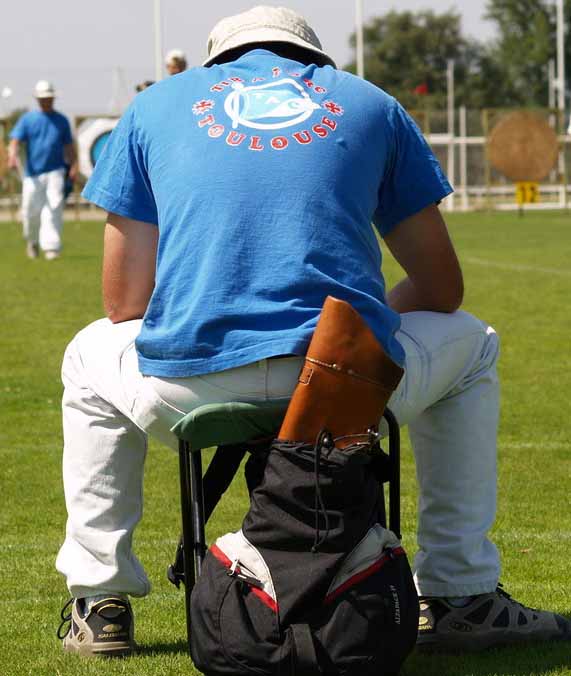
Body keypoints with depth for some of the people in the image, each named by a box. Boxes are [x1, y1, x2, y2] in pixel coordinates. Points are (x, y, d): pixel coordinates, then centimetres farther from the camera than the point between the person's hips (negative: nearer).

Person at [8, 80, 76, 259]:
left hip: (55, 172, 0)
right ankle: (32, 241, 30)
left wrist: (73, 166, -2)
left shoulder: (61, 121, 11)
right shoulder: (27, 119, 6)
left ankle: (51, 247, -15)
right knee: (31, 211, 3)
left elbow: (69, 146, 13)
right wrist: (13, 156, -24)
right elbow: (15, 140, -4)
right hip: (33, 174, 0)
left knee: (54, 209, -14)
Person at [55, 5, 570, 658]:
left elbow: (124, 303, 19)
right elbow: (442, 288, 23)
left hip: (189, 393, 1)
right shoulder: (370, 104, 22)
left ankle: (100, 603, 31)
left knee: (90, 359, 37)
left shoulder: (156, 104, 22)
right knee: (469, 346, 34)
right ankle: (459, 597, 28)